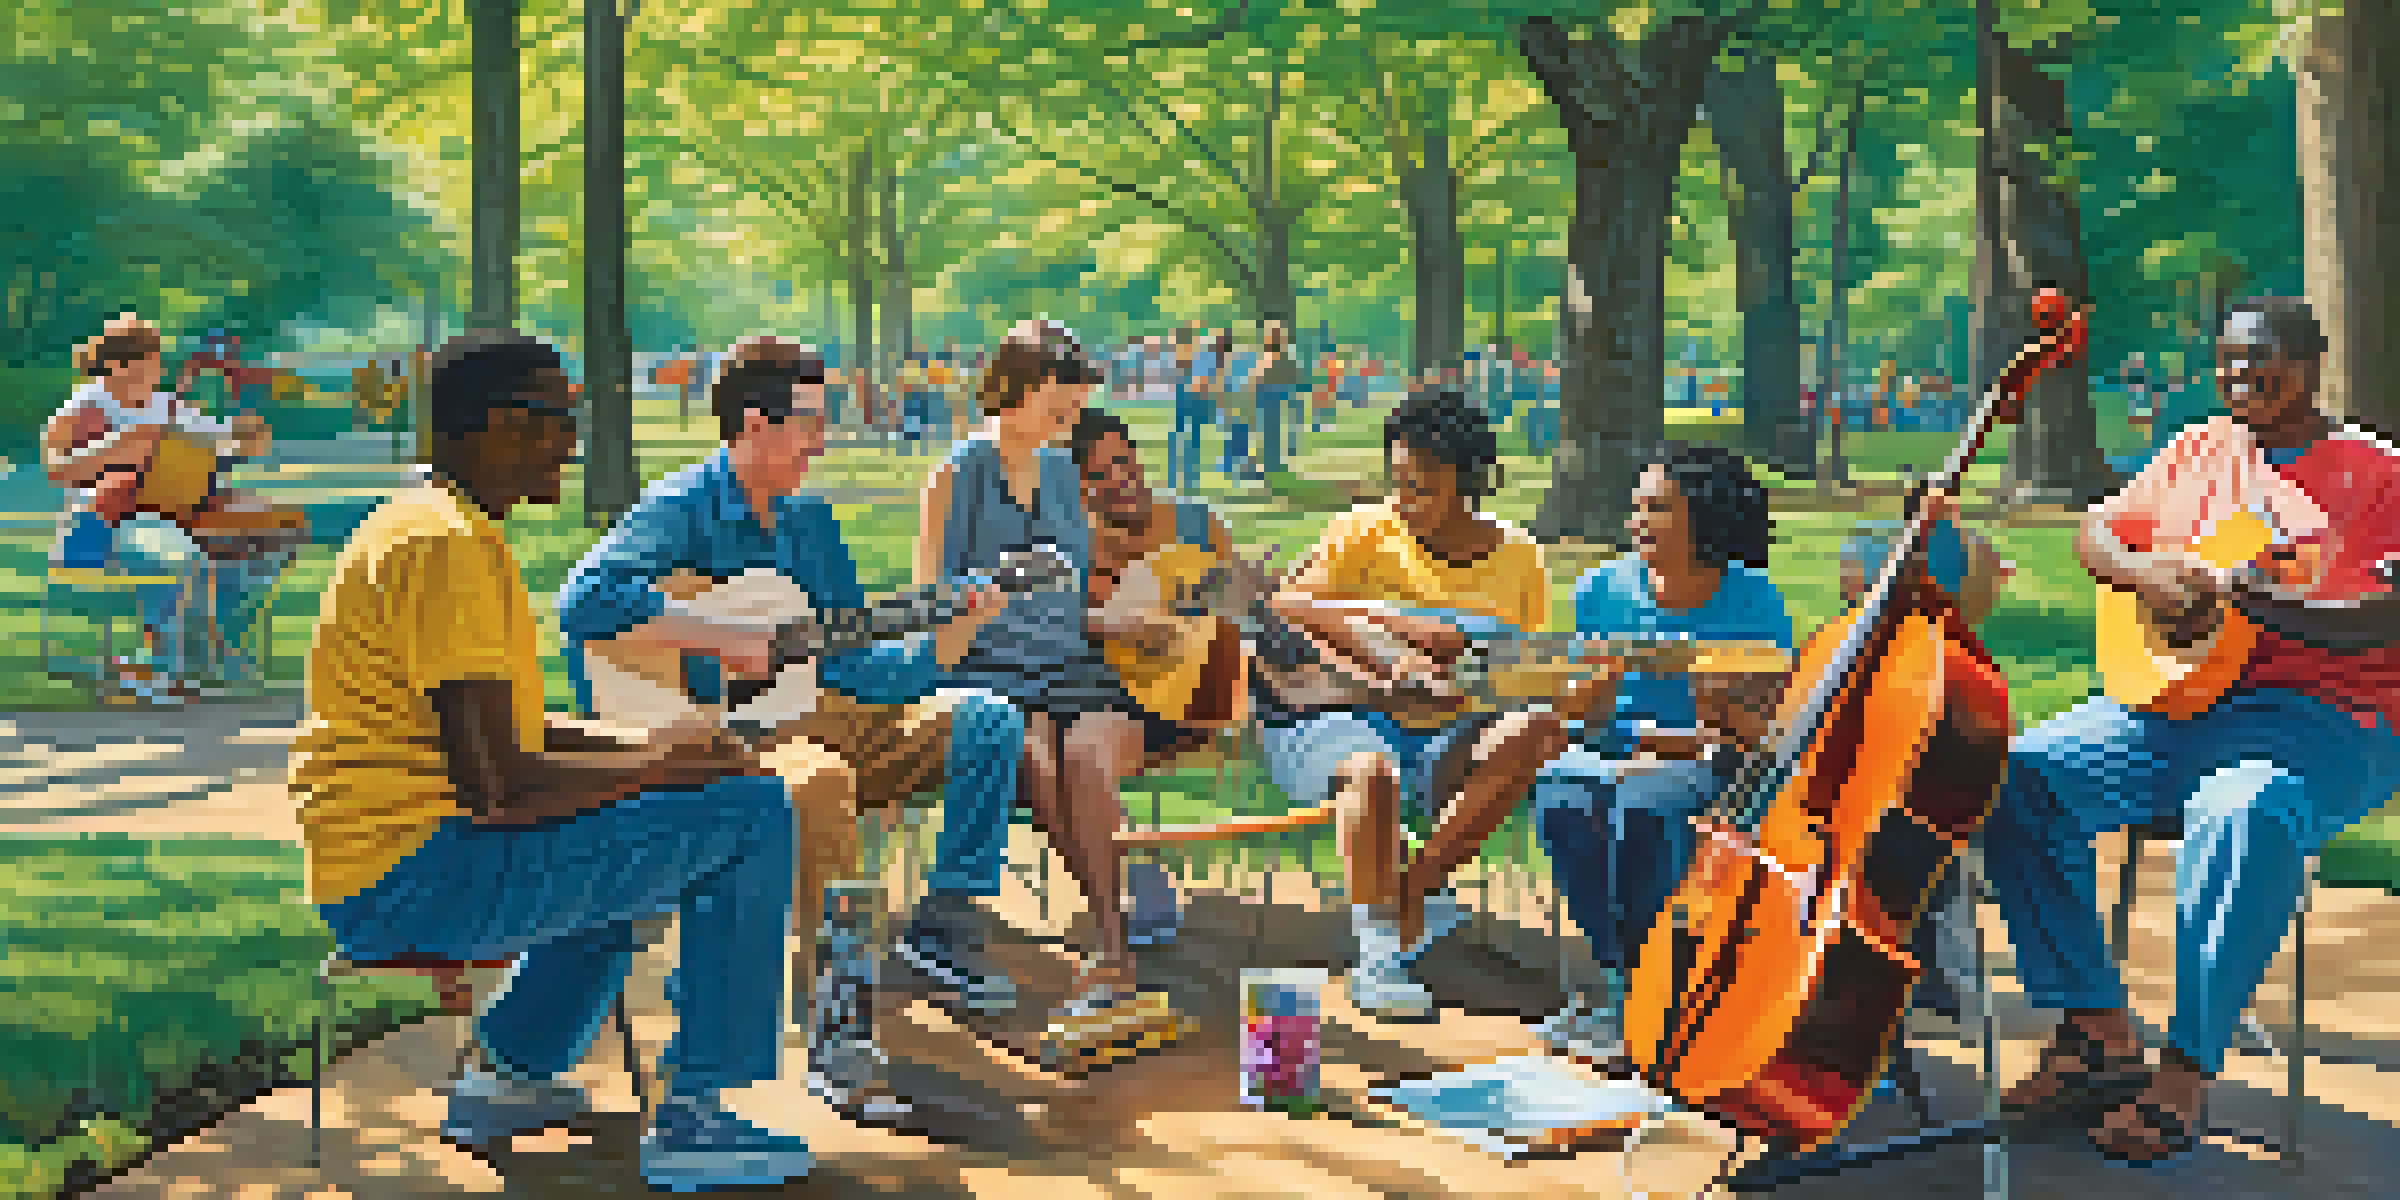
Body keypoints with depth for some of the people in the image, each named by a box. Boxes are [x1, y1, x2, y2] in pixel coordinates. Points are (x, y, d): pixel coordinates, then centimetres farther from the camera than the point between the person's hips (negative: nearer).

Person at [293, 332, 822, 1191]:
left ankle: (511, 1072, 29)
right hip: (419, 879, -11)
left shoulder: (425, 525, 16)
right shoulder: (448, 546, -18)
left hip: (369, 879, 11)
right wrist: (655, 765, -10)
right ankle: (690, 1119, -6)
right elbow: (497, 787, -25)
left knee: (631, 831, 35)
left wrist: (645, 749, 11)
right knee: (753, 819, -12)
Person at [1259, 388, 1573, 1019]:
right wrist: (1382, 663, -30)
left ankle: (1412, 887, -19)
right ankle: (1377, 954, -23)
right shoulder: (1367, 531, -1)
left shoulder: (1518, 558, 7)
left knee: (1542, 727, -25)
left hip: (1442, 738, 3)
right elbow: (1289, 603, -16)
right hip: (1328, 718, -3)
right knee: (1373, 768, -38)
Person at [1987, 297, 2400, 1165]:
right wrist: (2141, 571, -7)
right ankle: (2100, 1037, -13)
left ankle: (2186, 1075, -29)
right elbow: (2096, 531, 16)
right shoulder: (2198, 453, 18)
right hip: (2171, 698, 6)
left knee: (2243, 814, -40)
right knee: (2016, 776, -17)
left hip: (2321, 717, -6)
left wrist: (2266, 603, -29)